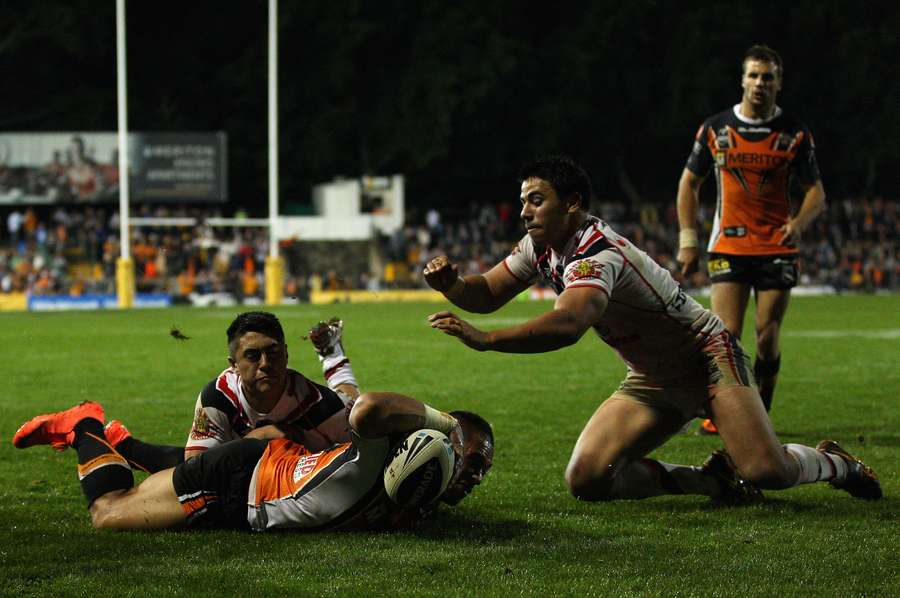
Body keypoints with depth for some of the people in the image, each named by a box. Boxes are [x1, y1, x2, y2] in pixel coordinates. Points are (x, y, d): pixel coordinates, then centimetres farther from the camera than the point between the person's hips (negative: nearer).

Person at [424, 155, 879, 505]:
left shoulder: (598, 254, -30)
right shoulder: (540, 247, -2)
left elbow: (567, 324, -48)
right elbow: (486, 293, 3)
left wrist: (484, 340, -53)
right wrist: (449, 283, -20)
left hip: (706, 357, -8)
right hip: (651, 383, 8)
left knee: (768, 472, -25)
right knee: (585, 481, -11)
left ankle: (834, 463, 11)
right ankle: (712, 479, 4)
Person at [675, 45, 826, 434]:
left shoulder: (795, 135, 2)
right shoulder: (715, 129, 3)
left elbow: (816, 192, 5)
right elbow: (690, 183, 13)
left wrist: (799, 223, -17)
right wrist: (688, 241, 6)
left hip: (778, 250, 0)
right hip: (728, 248, 0)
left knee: (767, 339, -1)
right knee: (726, 337, -10)